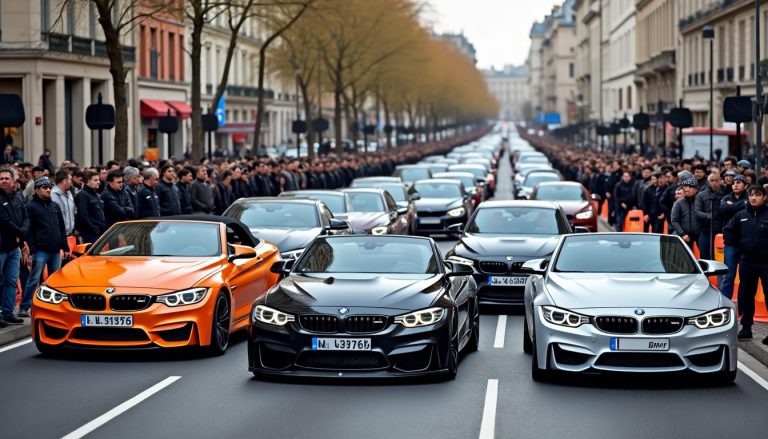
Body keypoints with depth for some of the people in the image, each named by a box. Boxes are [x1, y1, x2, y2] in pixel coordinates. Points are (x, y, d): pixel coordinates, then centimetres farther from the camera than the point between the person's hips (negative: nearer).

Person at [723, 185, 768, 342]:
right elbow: (729, 230, 21)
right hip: (747, 261, 5)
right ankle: (746, 328, 19)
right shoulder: (741, 216, 7)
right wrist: (739, 244, 11)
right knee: (746, 295, 10)